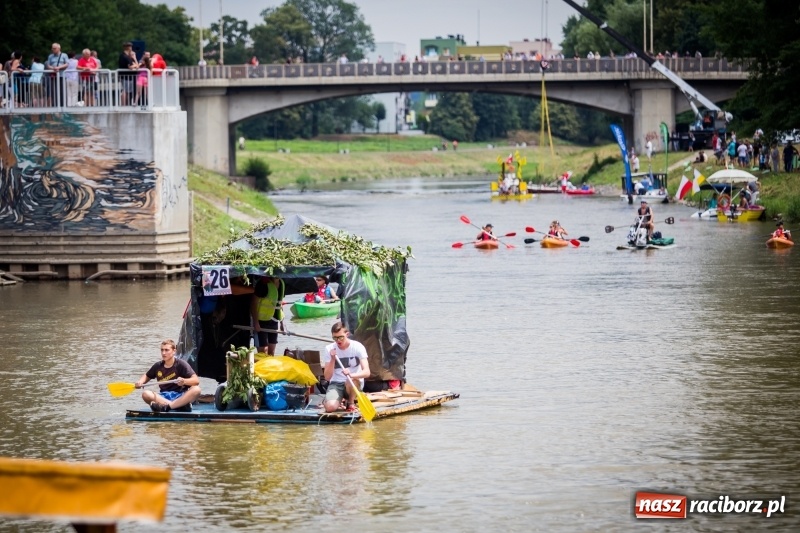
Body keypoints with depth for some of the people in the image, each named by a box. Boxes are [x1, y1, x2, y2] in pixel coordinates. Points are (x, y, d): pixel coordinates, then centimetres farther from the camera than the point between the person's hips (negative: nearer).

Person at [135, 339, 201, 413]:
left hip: (180, 397, -3)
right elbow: (146, 376, 26)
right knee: (146, 394, -25)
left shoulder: (181, 364, -2)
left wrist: (184, 381, -31)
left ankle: (166, 407, -46)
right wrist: (140, 382, 3)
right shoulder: (158, 366, 9)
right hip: (163, 397, 3)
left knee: (196, 390, -32)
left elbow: (196, 380, -10)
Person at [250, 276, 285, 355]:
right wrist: (255, 322, -21)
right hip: (262, 321, -7)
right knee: (263, 350, -8)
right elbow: (254, 302, -18)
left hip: (274, 321, 7)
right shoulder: (264, 283, -19)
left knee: (272, 351, 13)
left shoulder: (281, 283, 6)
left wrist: (280, 321, 14)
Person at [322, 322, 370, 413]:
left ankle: (351, 403, -5)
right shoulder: (329, 349, -4)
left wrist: (351, 375, -40)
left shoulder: (358, 347, -11)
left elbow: (366, 372, -21)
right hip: (336, 384, 1)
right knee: (330, 407, -28)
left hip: (355, 383, -1)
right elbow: (327, 377, -7)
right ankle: (339, 400, 11)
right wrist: (332, 360, -21)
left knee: (352, 380, -38)